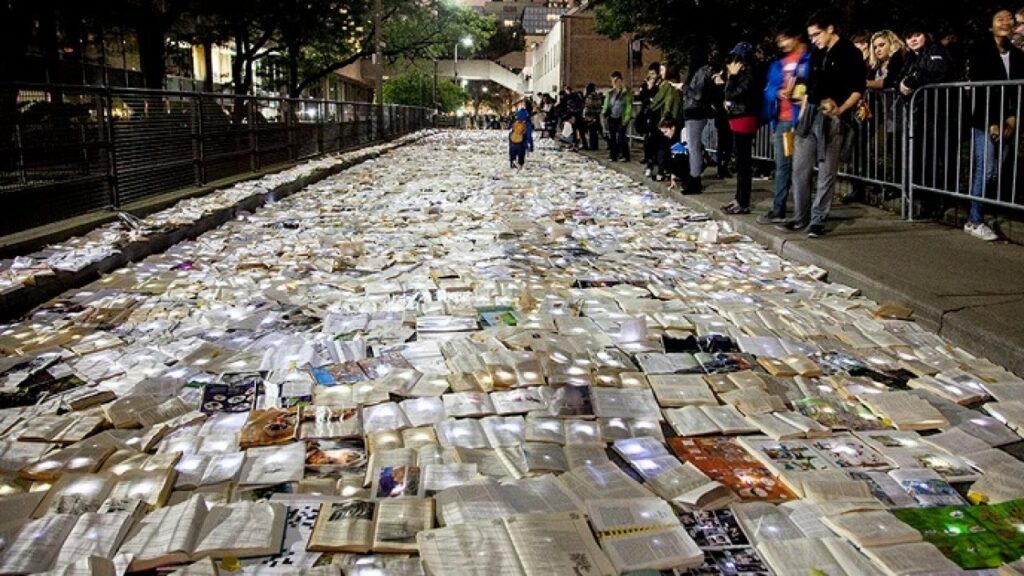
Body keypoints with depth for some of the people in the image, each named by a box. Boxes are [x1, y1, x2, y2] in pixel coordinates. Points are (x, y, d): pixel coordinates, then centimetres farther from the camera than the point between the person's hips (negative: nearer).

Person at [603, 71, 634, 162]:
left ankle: (625, 155, -2)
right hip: (612, 118, 6)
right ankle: (613, 155, 15)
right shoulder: (611, 92, 13)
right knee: (612, 137, 7)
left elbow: (629, 105, -10)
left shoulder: (626, 92, -6)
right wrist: (604, 112, 1)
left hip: (621, 118, -6)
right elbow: (607, 103, 17)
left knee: (621, 137, -11)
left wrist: (626, 117, -16)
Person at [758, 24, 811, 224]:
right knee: (782, 166, 10)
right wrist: (779, 93, -6)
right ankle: (778, 210, 16)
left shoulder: (809, 60, 0)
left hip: (801, 119, -7)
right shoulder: (779, 65, 20)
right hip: (781, 120, 7)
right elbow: (769, 90, 15)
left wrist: (799, 92, -20)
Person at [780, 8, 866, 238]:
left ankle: (818, 221, 2)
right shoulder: (817, 54, 17)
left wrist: (841, 110, -22)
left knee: (827, 172, -2)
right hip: (810, 115, 7)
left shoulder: (850, 53, -2)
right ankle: (800, 217, 15)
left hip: (833, 119, -6)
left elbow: (858, 89, -7)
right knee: (800, 168, 6)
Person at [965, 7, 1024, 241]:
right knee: (985, 170, -10)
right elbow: (979, 87, -5)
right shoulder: (980, 49, 0)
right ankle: (975, 221, -4)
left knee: (996, 173, 0)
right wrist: (992, 122, -9)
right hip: (985, 120, -5)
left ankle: (976, 217, 6)